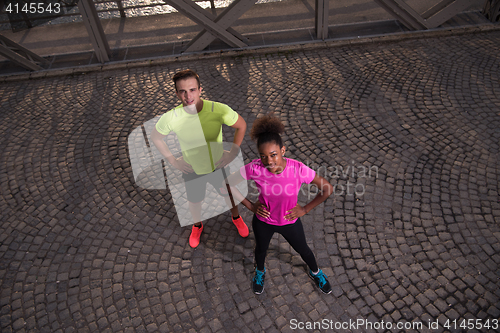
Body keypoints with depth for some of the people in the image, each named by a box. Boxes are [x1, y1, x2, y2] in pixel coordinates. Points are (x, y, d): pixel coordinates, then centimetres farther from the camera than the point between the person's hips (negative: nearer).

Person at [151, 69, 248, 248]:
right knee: (194, 202, 25)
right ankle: (197, 225, 61)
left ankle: (236, 217, 61)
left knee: (229, 194, 25)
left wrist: (233, 153, -13)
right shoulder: (170, 118, -27)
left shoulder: (219, 110, -30)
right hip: (192, 171, 1)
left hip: (218, 166, 0)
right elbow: (155, 137, -5)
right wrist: (172, 161, -8)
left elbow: (241, 126, -11)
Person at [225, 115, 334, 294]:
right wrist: (250, 205, -14)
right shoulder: (255, 168, -30)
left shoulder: (298, 169, -32)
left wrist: (305, 209, -17)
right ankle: (260, 271, 65)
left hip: (290, 222, 0)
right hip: (262, 221, 1)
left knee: (303, 249, 26)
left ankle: (315, 272, 61)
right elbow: (229, 182, -15)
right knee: (261, 249, 29)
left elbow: (327, 188, -20)